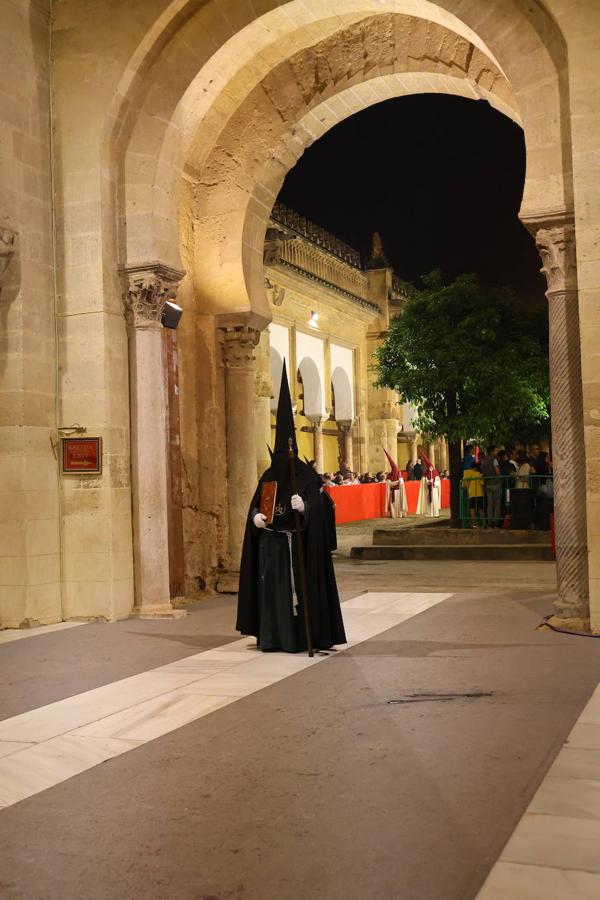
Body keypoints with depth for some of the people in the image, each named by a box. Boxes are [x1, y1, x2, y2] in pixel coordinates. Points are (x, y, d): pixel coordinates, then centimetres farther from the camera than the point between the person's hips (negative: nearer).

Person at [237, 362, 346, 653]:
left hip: (297, 544, -5)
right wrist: (255, 516, -12)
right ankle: (272, 637, 13)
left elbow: (318, 505, -15)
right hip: (271, 545, 5)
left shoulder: (307, 475, -6)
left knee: (298, 588, -4)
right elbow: (255, 505, 11)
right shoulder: (268, 476, 9)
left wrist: (305, 506, -38)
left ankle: (300, 637, 4)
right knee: (272, 590, 6)